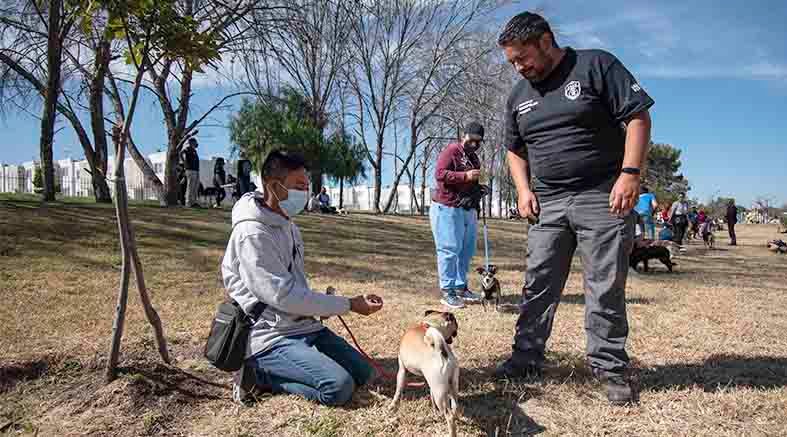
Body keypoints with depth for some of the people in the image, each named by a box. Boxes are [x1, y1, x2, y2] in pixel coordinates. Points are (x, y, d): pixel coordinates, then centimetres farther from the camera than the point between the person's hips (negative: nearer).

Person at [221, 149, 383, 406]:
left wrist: (322, 306, 2)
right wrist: (349, 305, -17)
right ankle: (260, 373, -4)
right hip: (271, 337, -9)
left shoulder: (287, 225, 11)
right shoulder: (253, 234, -19)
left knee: (362, 372, 3)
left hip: (304, 325, 9)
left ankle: (279, 368, 10)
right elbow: (284, 295, -22)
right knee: (339, 387, -21)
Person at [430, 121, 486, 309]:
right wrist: (465, 176, -24)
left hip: (468, 210, 9)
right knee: (449, 250, -7)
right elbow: (439, 173, -18)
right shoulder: (451, 150, -6)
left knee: (467, 250, 10)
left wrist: (476, 208, 17)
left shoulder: (474, 158, 20)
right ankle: (447, 292, -2)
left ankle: (460, 287, 20)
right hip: (447, 208, -9)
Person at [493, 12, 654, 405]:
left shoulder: (596, 66, -3)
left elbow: (638, 117, -7)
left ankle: (609, 367, 13)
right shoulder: (519, 96, 13)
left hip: (603, 199, -5)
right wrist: (523, 190, 6)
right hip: (547, 203, 5)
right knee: (538, 287, 6)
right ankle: (527, 357, 17)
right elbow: (515, 150, 21)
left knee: (607, 289, 0)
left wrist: (630, 173, -17)